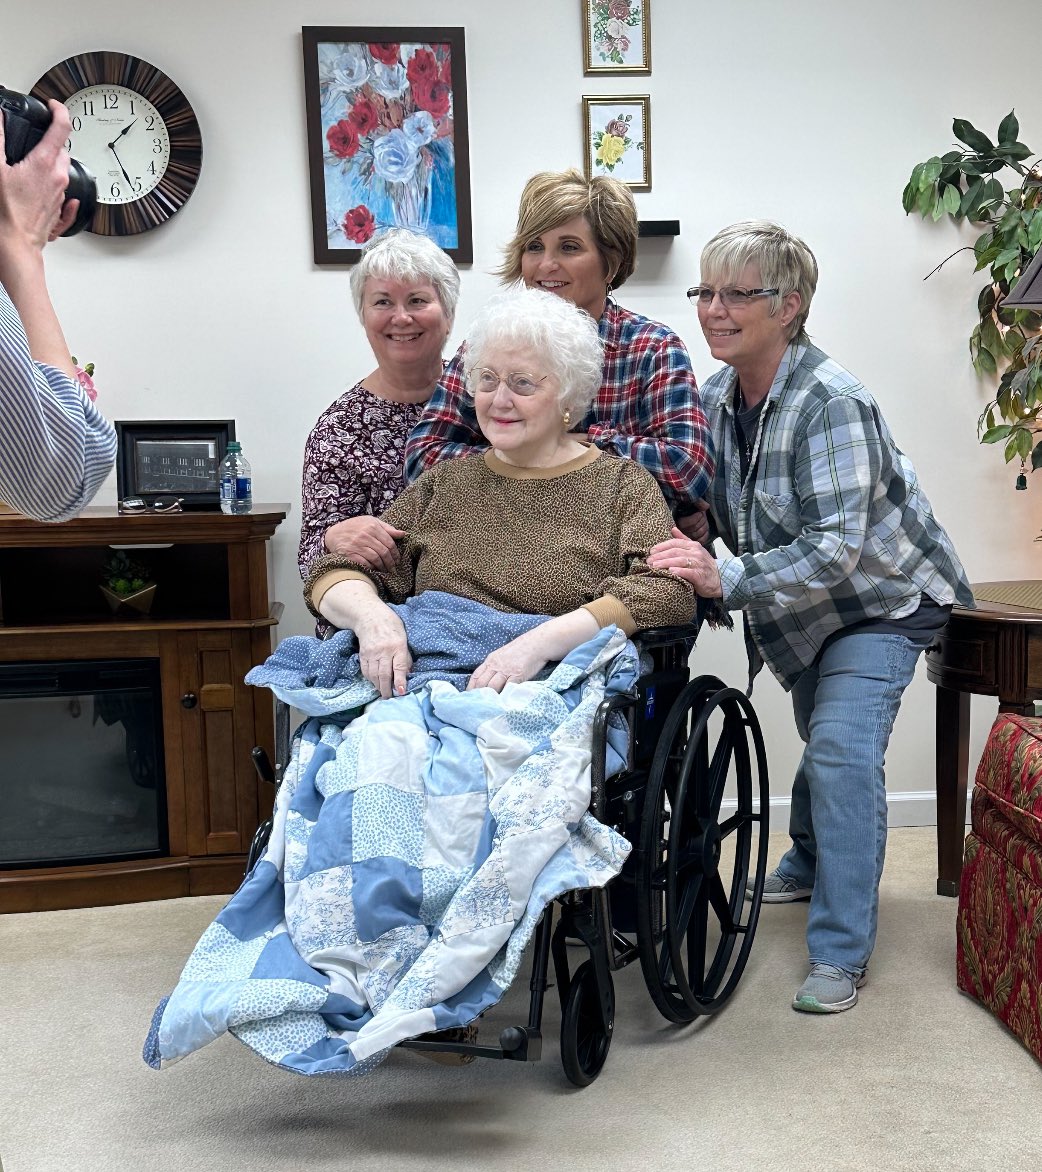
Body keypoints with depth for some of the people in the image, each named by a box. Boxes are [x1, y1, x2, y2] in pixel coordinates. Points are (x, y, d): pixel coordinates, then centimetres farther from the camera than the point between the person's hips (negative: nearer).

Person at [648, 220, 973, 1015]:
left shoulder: (833, 404, -30)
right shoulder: (717, 397, -7)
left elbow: (837, 549, -38)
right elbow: (713, 510, 5)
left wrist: (726, 579, -48)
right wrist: (692, 564, -15)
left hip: (880, 599, -7)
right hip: (799, 611, 7)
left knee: (841, 747, -22)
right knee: (824, 742, 23)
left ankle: (841, 951, -13)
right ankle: (811, 864, 49)